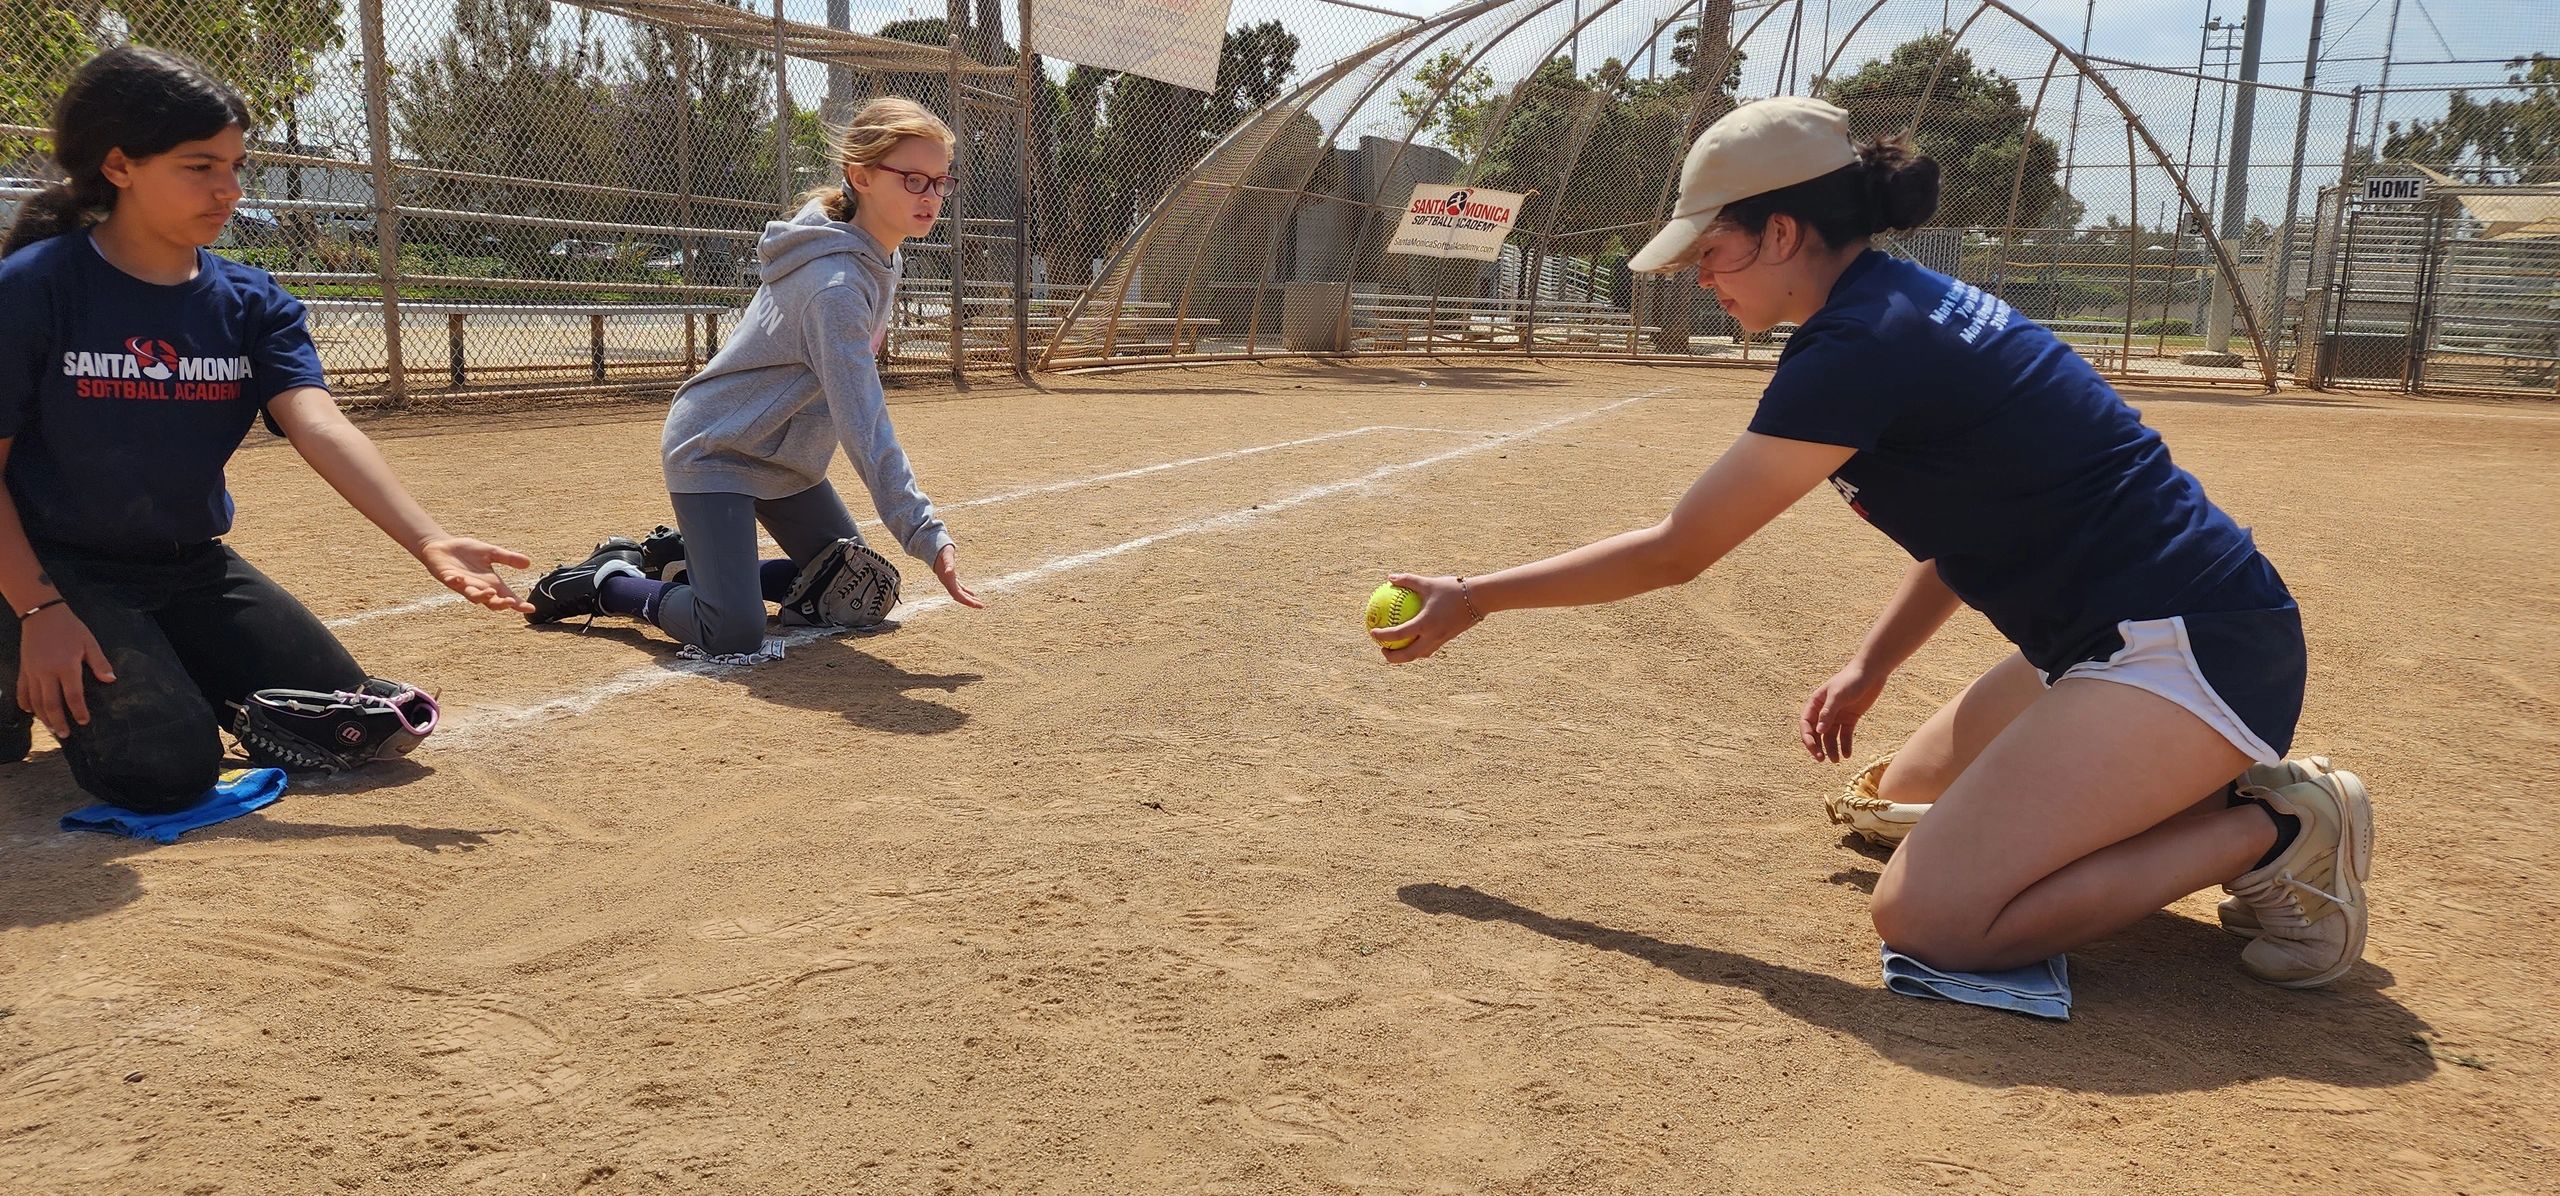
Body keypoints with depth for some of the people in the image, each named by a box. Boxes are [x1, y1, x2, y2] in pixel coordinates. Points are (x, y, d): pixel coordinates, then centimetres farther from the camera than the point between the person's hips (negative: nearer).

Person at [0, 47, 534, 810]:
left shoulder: (251, 304, -2)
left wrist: (427, 540, -35)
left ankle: (171, 673, 23)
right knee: (169, 767, -21)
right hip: (61, 571, -5)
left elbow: (321, 429, -19)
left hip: (195, 571, 5)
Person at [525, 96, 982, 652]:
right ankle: (606, 581, 8)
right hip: (714, 454, -9)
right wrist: (927, 535, -37)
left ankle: (682, 559, 20)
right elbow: (864, 428, -34)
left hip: (786, 459, 10)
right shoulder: (837, 284, -30)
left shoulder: (880, 260, 0)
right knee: (735, 636, -20)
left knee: (860, 596, 11)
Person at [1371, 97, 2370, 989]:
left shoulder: (1857, 344, -18)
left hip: (2189, 647, -10)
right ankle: (2206, 794, 14)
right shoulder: (1916, 305, 12)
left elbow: (1675, 552, -13)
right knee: (1908, 796, 22)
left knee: (1926, 914, -17)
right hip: (2120, 635, 10)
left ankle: (2270, 828, -5)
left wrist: (1475, 599, -4)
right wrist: (1872, 668, 14)